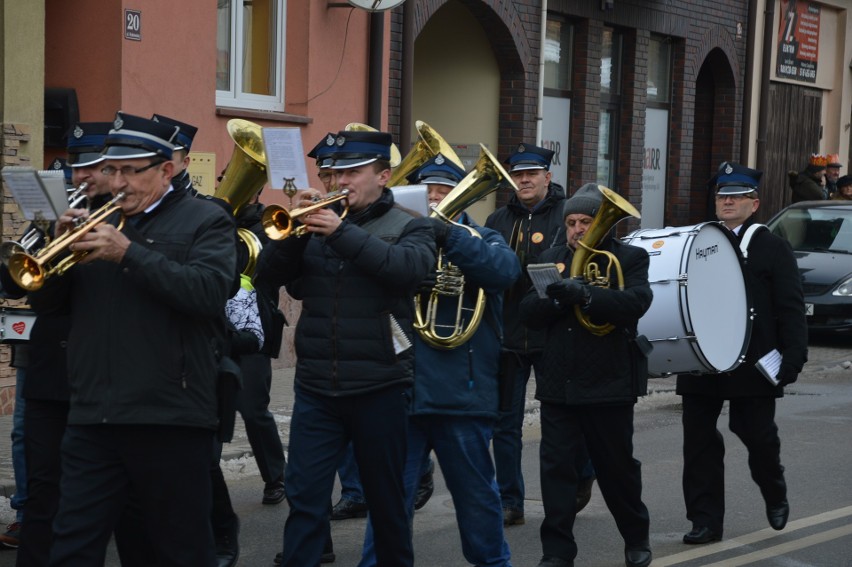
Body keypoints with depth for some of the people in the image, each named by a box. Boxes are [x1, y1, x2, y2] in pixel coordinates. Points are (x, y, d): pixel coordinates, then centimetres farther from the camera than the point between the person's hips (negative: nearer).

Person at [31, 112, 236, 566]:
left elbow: (209, 291, -17)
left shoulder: (205, 221, 1)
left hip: (169, 418, -5)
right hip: (92, 417, 5)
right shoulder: (98, 221, 17)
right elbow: (43, 299, 13)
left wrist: (128, 252, -20)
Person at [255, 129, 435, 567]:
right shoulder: (318, 223, 10)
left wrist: (342, 232, -23)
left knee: (386, 498, 11)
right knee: (304, 498, -1)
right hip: (315, 387, 2)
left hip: (379, 387, -2)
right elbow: (269, 273, 1)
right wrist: (296, 228, -14)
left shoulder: (409, 227, 2)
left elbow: (407, 267, -20)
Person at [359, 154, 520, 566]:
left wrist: (447, 235, -26)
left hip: (461, 392, -1)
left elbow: (505, 270, -16)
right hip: (402, 388, 1)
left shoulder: (480, 238, 7)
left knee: (475, 492, 12)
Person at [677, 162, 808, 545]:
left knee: (758, 437, 6)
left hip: (752, 366, -3)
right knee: (698, 442, 2)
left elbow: (791, 309, -3)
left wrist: (793, 357, -12)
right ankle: (706, 520, 9)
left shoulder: (773, 249, 1)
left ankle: (775, 496, 34)